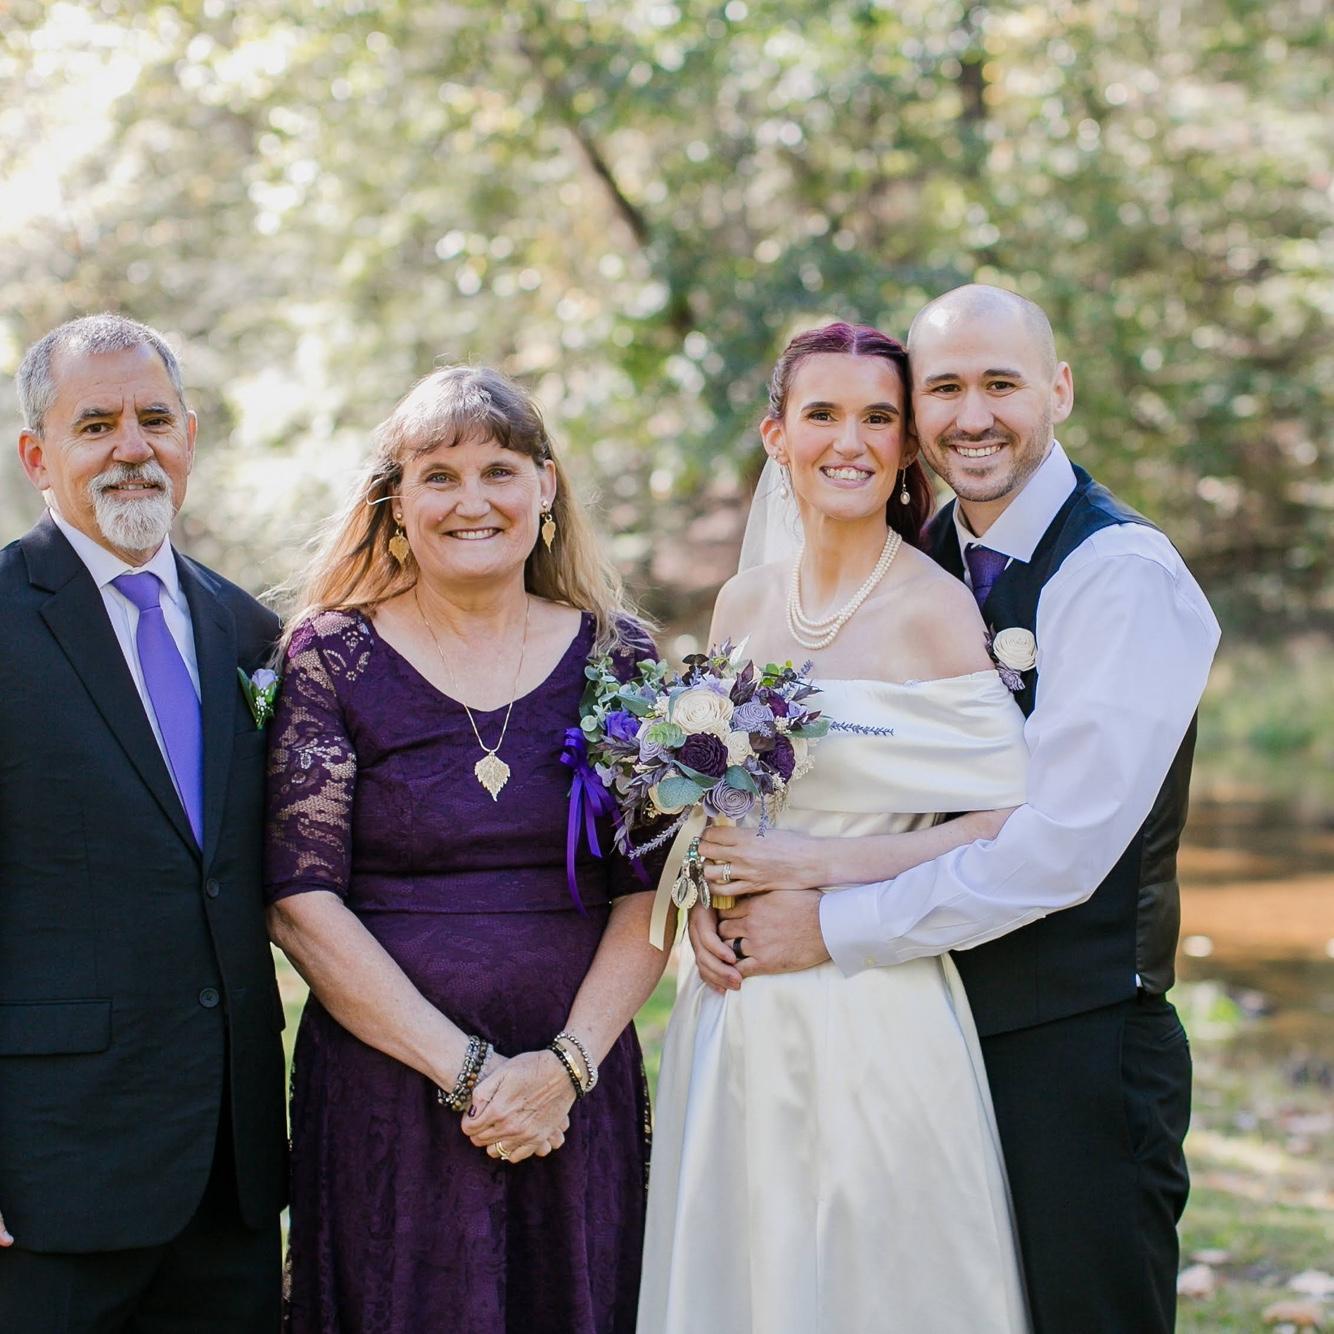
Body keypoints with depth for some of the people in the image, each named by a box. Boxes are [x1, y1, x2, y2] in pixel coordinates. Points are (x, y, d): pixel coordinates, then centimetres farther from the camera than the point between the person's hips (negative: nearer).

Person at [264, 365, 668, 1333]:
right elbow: (303, 902, -7)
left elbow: (649, 892, 3)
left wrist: (568, 1064, -11)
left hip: (579, 1094, 2)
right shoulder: (333, 657, -2)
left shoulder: (614, 653, 5)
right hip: (387, 1089, -2)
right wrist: (465, 1069, -12)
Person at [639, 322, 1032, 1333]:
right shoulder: (743, 605, 9)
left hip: (878, 1013, -5)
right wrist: (705, 895, -2)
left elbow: (1004, 819, -13)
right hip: (738, 1009, 5)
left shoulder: (935, 611, -9)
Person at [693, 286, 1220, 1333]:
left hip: (1075, 1047, -7)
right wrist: (723, 879, -10)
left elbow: (1057, 849, -22)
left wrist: (834, 927, -16)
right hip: (932, 1030, 7)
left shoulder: (1124, 574, -15)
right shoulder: (926, 563, 9)